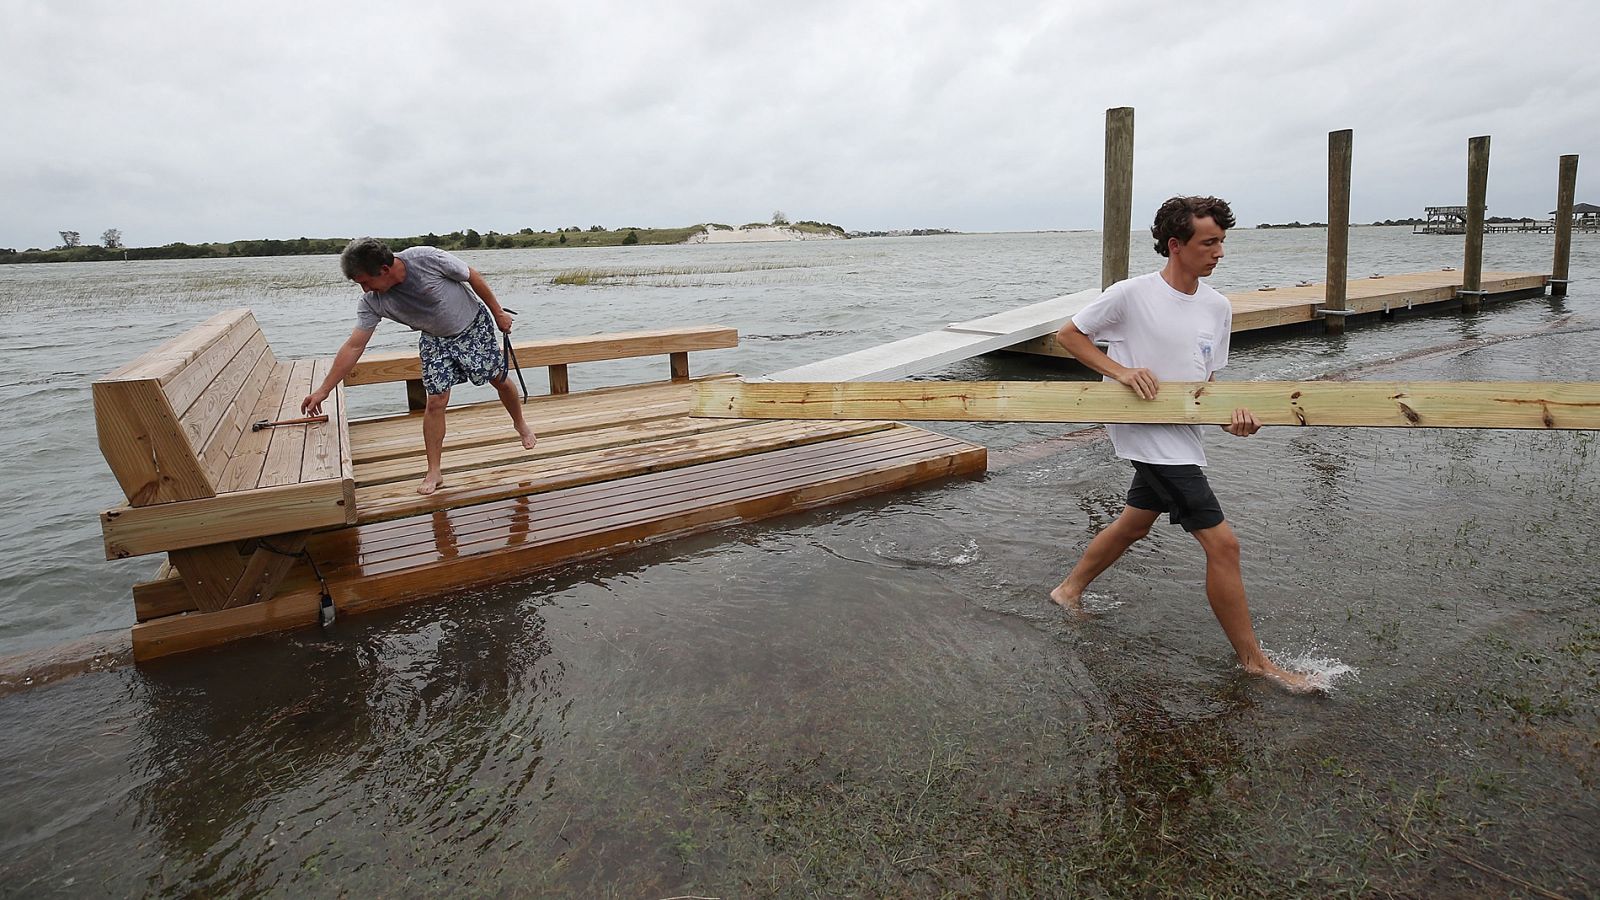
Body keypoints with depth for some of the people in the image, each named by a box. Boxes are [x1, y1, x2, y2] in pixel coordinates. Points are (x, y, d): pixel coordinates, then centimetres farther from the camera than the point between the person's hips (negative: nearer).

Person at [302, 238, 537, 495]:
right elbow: (353, 347, -17)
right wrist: (323, 390, -19)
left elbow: (472, 276, -17)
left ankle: (520, 424, 39)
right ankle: (434, 473, 2)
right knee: (436, 401, -7)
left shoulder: (426, 259, -32)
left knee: (500, 380, 8)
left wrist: (498, 313, -9)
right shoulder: (371, 302, -21)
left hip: (475, 324, -2)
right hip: (435, 340, 2)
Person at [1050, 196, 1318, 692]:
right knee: (1222, 543, -8)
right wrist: (1121, 370, -17)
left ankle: (1070, 590, 43)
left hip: (1181, 434, 8)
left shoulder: (1219, 307, 6)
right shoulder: (1131, 294, -13)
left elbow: (1205, 381, 11)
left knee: (1134, 524, 22)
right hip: (1145, 433, -8)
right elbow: (1067, 334, -4)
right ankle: (1254, 661, 6)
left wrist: (1232, 414, -9)